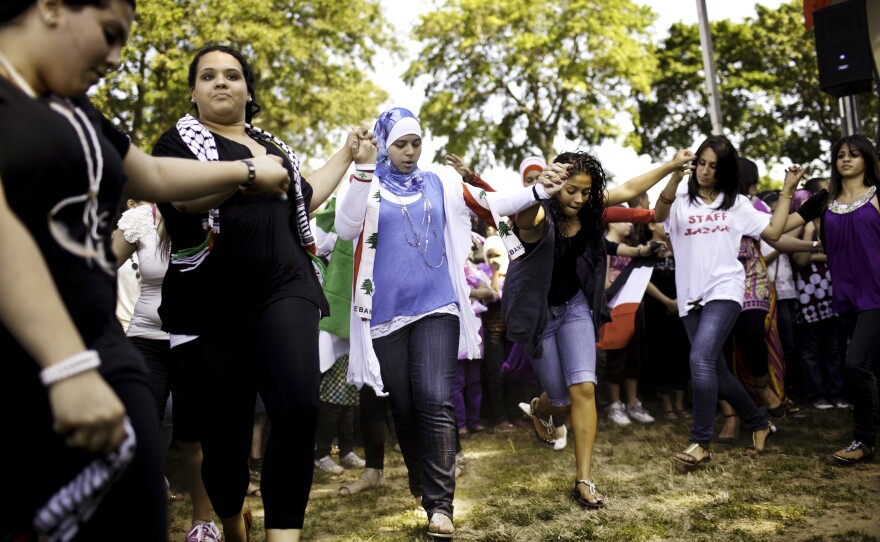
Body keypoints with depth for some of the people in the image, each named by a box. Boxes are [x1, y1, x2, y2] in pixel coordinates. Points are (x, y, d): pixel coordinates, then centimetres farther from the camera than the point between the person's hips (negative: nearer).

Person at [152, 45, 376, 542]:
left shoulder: (273, 145, 21)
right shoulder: (180, 139, 7)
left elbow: (304, 200, 32)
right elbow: (184, 197, -12)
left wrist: (349, 155, 35)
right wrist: (250, 170, -22)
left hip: (284, 289, 3)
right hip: (210, 304, -2)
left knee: (299, 407, -21)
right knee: (225, 425, 3)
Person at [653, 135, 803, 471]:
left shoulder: (737, 203, 10)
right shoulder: (681, 200, 6)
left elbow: (773, 232, 7)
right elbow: (658, 215, -16)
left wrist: (787, 191, 8)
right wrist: (675, 175, -31)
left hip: (724, 291, -3)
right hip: (691, 297, 3)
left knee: (701, 359, -23)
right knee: (716, 370, 11)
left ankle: (700, 443, -17)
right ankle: (760, 424, 33)